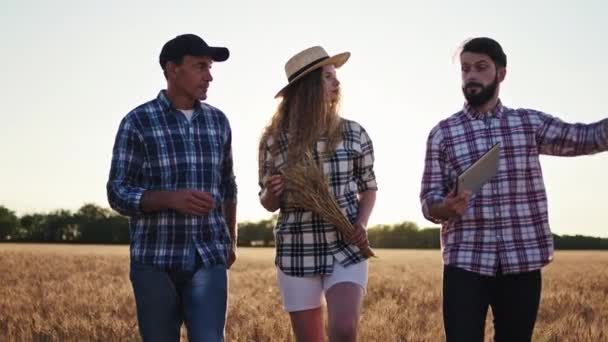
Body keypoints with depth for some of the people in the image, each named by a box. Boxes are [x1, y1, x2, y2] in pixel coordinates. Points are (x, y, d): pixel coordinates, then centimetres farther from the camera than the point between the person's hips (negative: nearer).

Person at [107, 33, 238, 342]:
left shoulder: (218, 121, 9)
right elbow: (118, 193, -6)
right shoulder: (138, 122, -3)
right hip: (154, 261, -2)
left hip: (208, 260, 2)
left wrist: (231, 240, 27)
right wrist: (171, 198, -21)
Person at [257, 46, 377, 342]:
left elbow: (368, 187, 12)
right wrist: (273, 193, -14)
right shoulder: (274, 140, 0)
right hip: (296, 253, 0)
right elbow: (269, 203, 9)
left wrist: (362, 223, -6)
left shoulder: (354, 134, 1)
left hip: (347, 249, 0)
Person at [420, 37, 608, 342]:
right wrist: (448, 207, -21)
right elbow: (428, 202, 2)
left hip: (523, 261, 1)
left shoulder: (530, 123, 9)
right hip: (465, 262, -1)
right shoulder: (442, 133, 6)